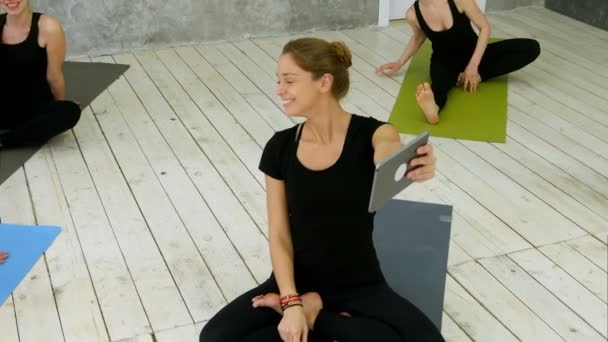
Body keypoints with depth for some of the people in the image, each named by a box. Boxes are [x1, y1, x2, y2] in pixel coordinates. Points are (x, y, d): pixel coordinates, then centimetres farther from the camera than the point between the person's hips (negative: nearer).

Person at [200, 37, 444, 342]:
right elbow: (278, 234, -4)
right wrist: (291, 302, -17)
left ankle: (313, 315, -6)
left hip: (359, 285, -1)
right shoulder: (280, 147, -4)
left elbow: (389, 156, -39)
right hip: (297, 281, 2)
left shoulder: (371, 133, -13)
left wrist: (415, 166, -63)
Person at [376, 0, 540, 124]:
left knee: (532, 48, -18)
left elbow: (485, 27, -15)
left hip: (473, 54, 1)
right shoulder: (413, 14, -13)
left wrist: (473, 65, -22)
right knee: (439, 83, -40)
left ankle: (476, 76, -22)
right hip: (445, 60, -1)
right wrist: (399, 63, 16)